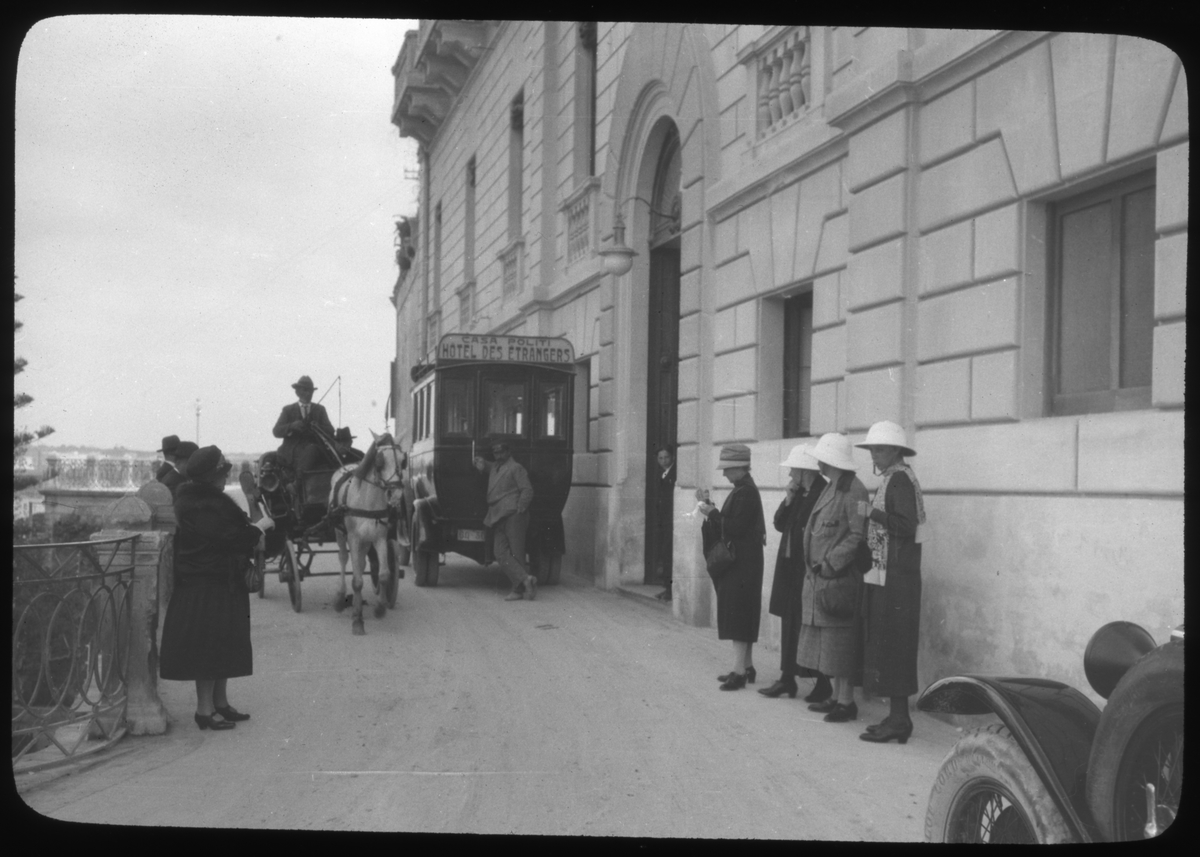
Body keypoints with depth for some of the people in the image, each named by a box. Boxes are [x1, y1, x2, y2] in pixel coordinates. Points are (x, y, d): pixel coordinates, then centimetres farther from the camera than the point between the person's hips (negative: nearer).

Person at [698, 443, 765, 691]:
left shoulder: (746, 493, -18)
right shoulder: (743, 490, 12)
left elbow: (735, 528, -22)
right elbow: (731, 524, 13)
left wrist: (712, 512, -14)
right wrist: (711, 510, 4)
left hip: (741, 564, -10)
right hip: (739, 561, 10)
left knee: (738, 616, -7)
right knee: (742, 616, 15)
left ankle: (739, 671, -5)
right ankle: (746, 666, 23)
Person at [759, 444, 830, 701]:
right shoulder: (798, 494, 11)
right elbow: (780, 524, 11)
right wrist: (788, 499, -1)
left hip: (810, 570, -8)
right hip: (790, 567, 8)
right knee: (789, 624, 11)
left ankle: (823, 683, 10)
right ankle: (787, 678, 19)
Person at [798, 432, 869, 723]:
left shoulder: (853, 490, -14)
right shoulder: (829, 489, 15)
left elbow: (858, 535, -19)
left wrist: (831, 562, -19)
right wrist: (816, 564, 11)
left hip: (839, 577, -9)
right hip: (821, 577, 9)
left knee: (839, 641, -4)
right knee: (828, 641, 13)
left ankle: (847, 701, 4)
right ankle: (836, 696, 22)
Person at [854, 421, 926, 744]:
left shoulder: (900, 478, -13)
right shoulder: (892, 478, 17)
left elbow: (907, 526, -21)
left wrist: (872, 512, -18)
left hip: (895, 577, -10)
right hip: (886, 574, 10)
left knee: (891, 645, -6)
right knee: (888, 645, 12)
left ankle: (899, 720, -1)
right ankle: (898, 717, 17)